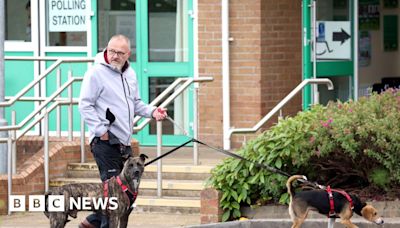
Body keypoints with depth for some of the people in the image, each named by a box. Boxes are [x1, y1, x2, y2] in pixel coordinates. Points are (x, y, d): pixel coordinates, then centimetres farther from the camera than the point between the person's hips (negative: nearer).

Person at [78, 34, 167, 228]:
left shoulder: (130, 74, 15)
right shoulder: (96, 73, -9)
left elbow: (135, 103, 25)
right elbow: (85, 105, -11)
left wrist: (151, 111, 6)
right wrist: (101, 130, -15)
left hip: (124, 142, 8)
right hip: (105, 141, -8)